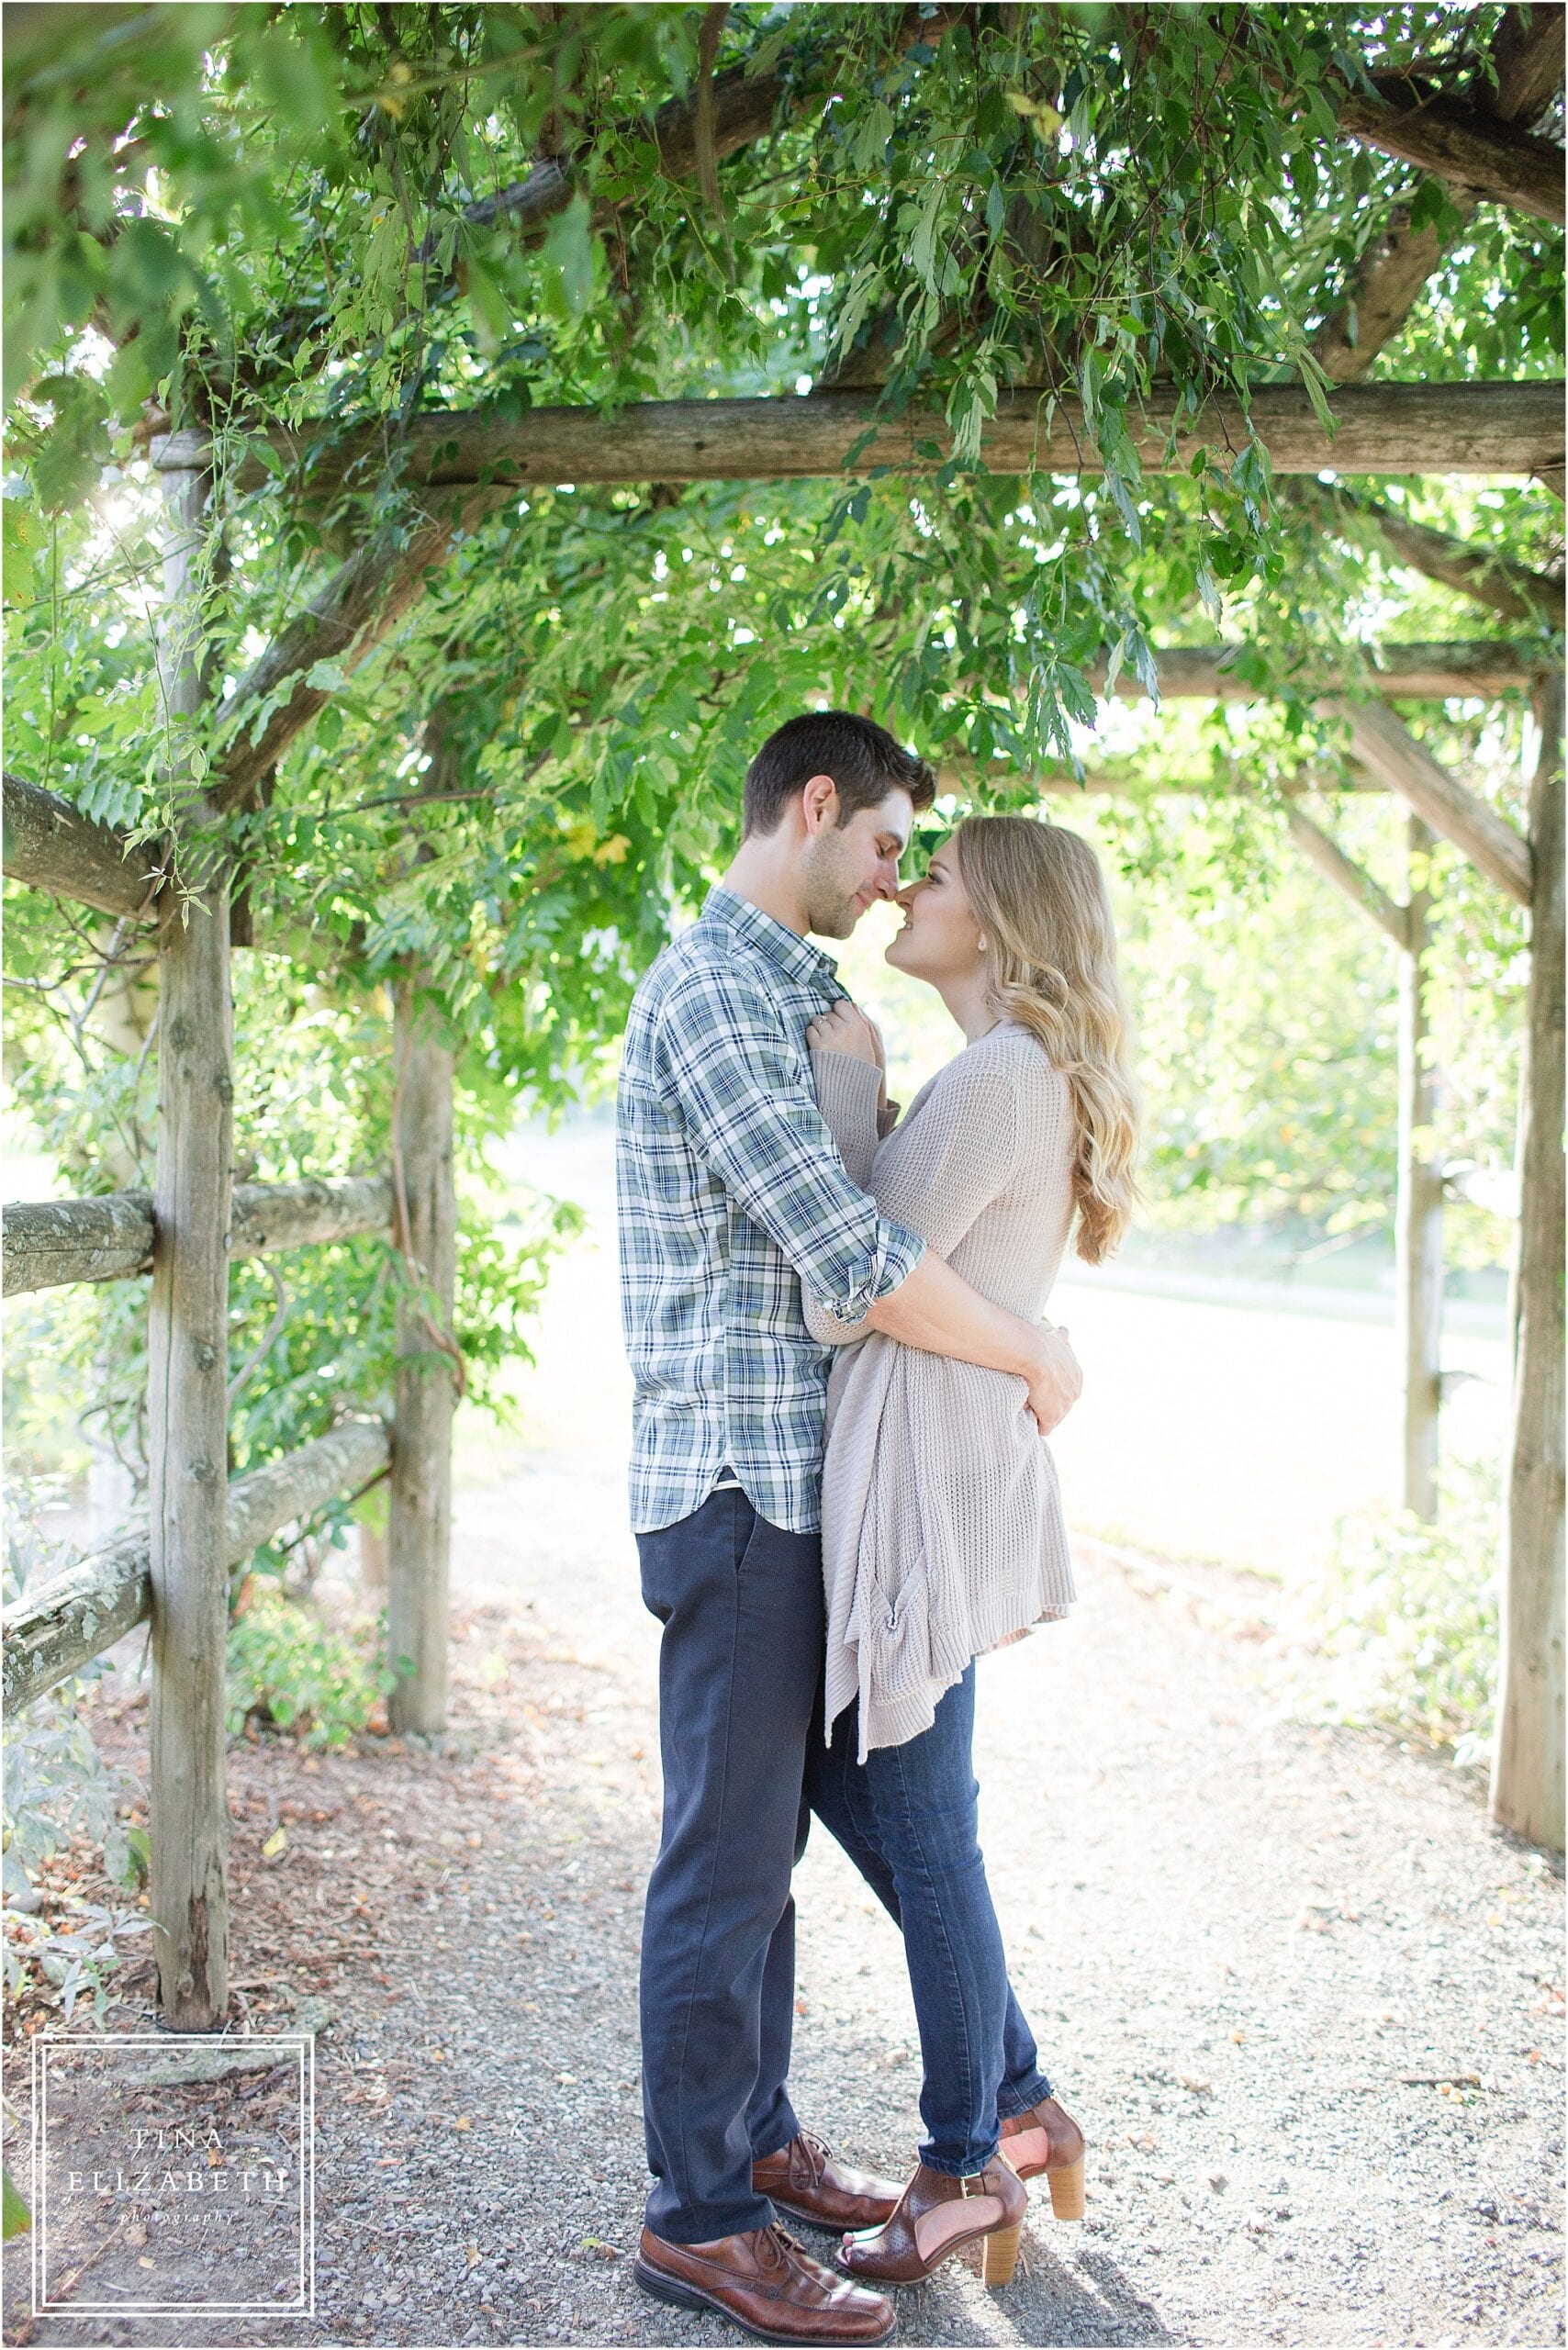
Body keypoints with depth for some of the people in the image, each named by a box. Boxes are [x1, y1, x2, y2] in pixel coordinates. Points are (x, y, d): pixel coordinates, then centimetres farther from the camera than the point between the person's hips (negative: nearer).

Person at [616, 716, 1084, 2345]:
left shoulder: (787, 994, 18)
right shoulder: (710, 987, -16)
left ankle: (753, 2138, 31)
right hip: (737, 1487, -10)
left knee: (767, 1838, 17)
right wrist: (1038, 1360, -12)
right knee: (727, 1856, -1)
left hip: (791, 1488, 10)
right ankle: (698, 2219, 11)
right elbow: (849, 1256, -23)